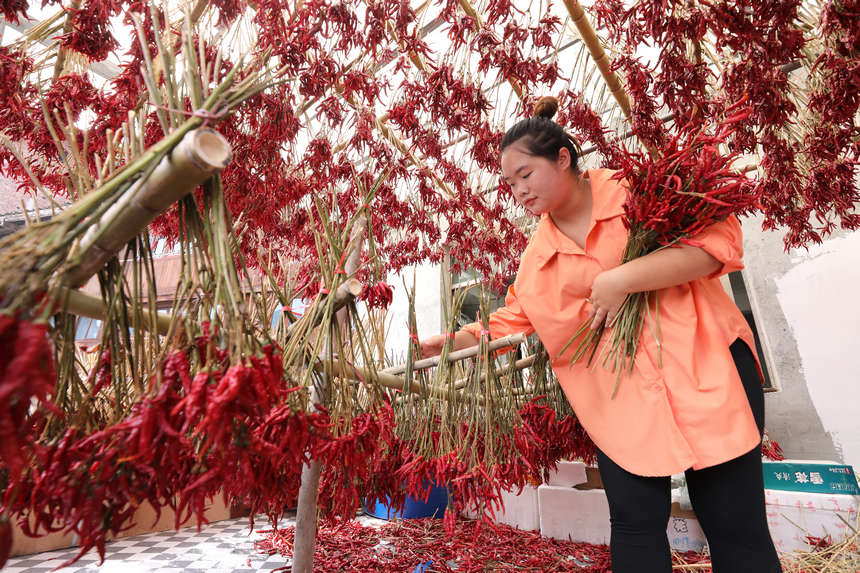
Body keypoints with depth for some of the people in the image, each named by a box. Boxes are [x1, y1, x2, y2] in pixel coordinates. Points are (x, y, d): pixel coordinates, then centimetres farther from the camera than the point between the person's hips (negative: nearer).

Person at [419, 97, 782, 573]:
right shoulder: (537, 256, 9)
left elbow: (719, 239, -14)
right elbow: (512, 320, 14)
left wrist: (621, 279, -23)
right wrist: (452, 342, 3)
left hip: (703, 366, -2)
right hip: (619, 394, 3)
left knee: (736, 527, 5)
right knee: (636, 524, 1)